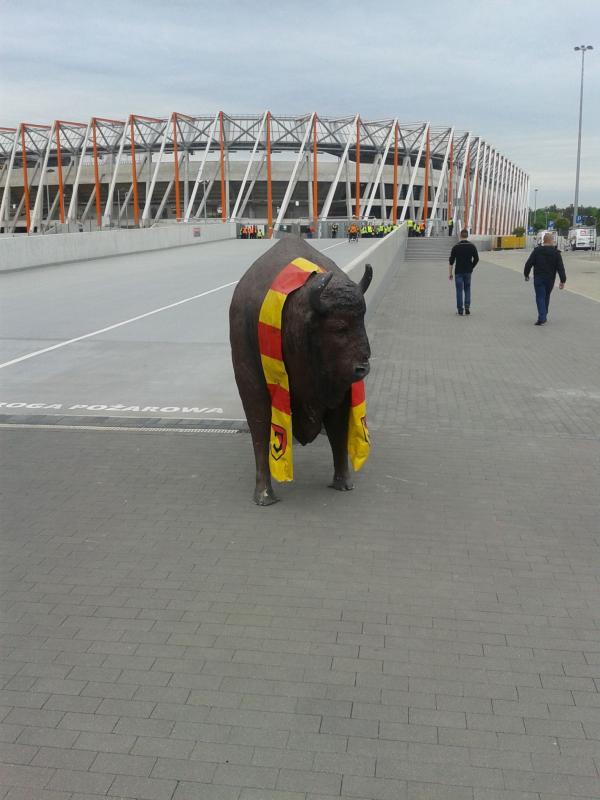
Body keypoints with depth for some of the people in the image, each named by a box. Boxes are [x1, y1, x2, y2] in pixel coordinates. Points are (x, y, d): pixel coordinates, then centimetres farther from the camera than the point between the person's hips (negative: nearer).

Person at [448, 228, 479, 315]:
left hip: (458, 272, -2)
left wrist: (450, 273, -1)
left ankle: (460, 309, 2)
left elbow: (451, 261, -7)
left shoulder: (456, 247, -7)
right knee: (467, 289, 14)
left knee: (459, 290, 3)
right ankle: (467, 307, 1)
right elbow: (476, 259, -1)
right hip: (468, 272, 2)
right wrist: (471, 267, 14)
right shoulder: (472, 246, -1)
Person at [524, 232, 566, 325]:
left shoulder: (537, 250, -5)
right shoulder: (556, 252, -3)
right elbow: (560, 267, -6)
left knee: (540, 297, -2)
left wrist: (526, 274, 10)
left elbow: (528, 263, -4)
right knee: (546, 297, 18)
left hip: (538, 278, -2)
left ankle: (542, 318, -16)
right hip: (550, 279, 2)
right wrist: (563, 280, -4)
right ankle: (543, 317, 25)